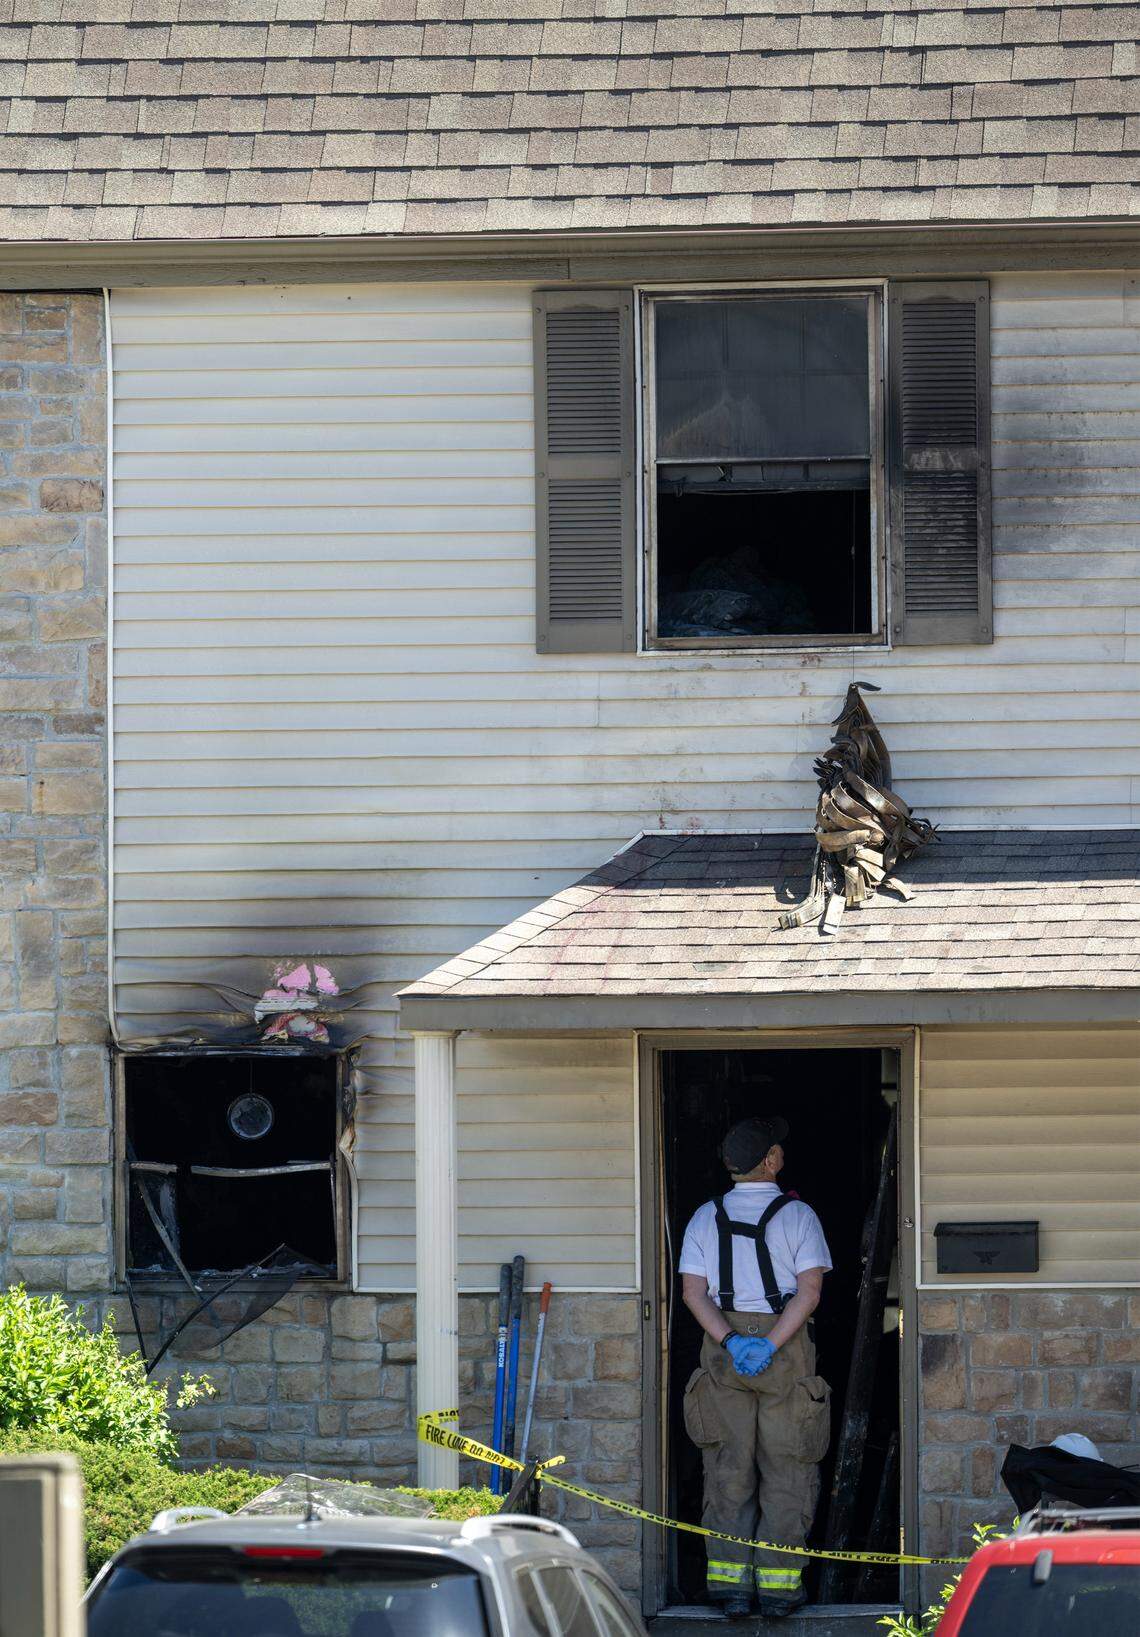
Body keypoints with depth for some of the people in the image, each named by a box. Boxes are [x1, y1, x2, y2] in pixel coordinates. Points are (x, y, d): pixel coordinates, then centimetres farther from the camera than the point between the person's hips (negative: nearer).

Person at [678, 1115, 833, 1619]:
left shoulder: (706, 1218, 5)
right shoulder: (796, 1215, -3)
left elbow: (694, 1292, -3)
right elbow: (809, 1290, -12)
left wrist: (732, 1342, -10)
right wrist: (769, 1345, -16)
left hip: (722, 1347, 3)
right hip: (786, 1343, -3)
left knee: (729, 1469, 6)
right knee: (786, 1469, 3)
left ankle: (730, 1583, 0)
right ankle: (778, 1583, -1)